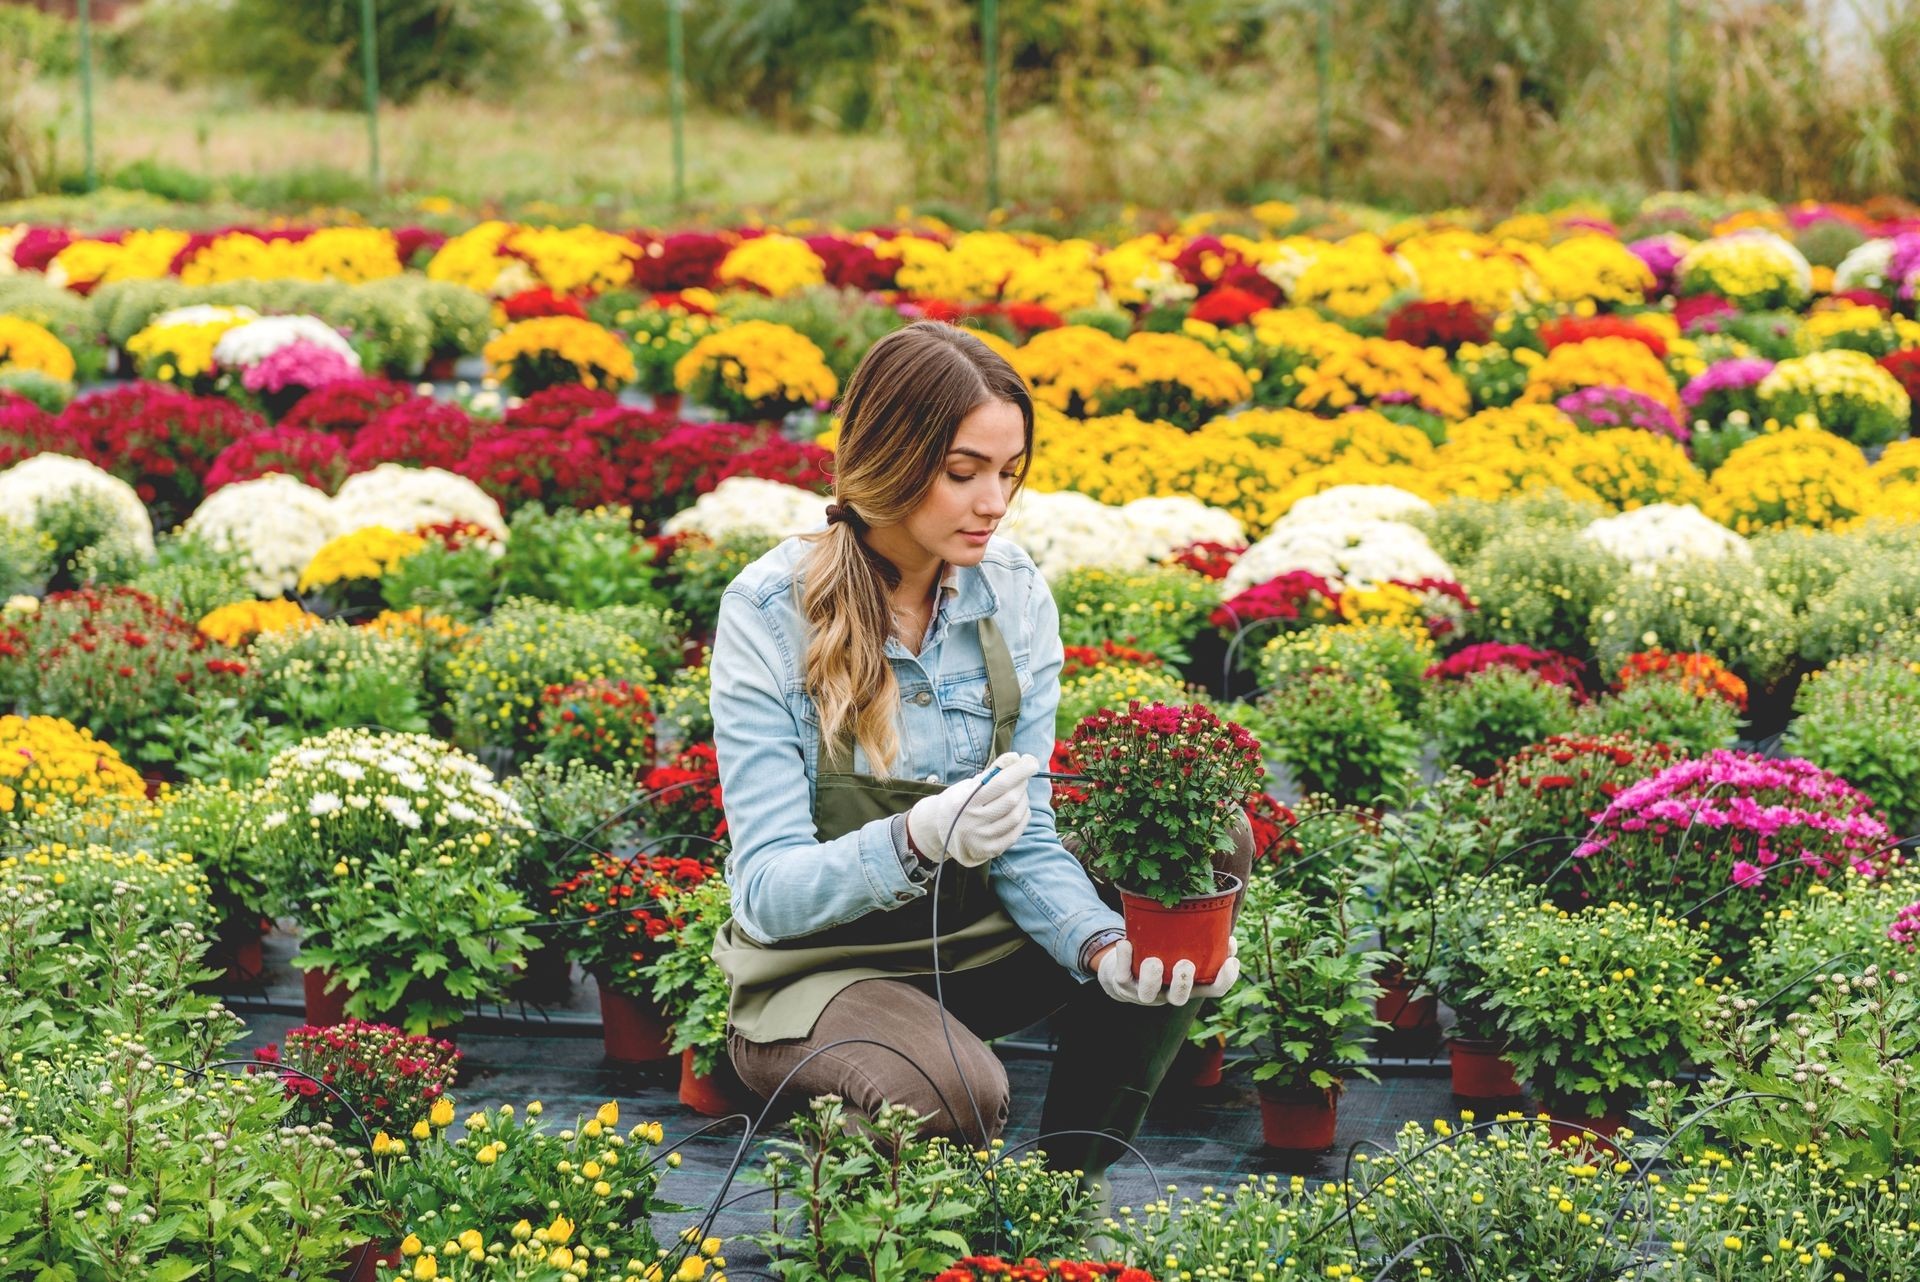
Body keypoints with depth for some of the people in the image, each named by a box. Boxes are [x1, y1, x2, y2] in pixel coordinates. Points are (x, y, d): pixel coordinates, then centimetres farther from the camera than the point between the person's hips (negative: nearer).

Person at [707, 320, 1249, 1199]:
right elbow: (769, 888, -21)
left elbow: (1026, 840, -4)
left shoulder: (1014, 594, -4)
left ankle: (1070, 1180, -3)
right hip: (815, 971, -6)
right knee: (951, 1094, -37)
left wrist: (1105, 946, -26)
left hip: (975, 946, 6)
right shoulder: (770, 612, -17)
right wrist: (918, 839, -40)